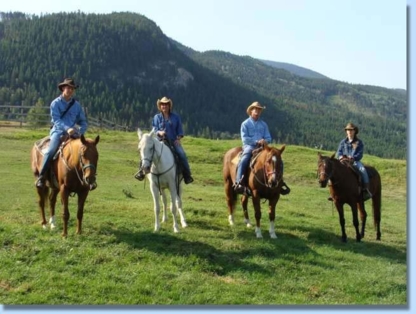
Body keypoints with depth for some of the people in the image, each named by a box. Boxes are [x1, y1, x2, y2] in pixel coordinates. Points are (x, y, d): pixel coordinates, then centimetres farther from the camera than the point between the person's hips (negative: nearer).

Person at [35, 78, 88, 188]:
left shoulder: (77, 105, 10)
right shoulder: (55, 103, 0)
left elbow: (83, 122, 13)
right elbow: (56, 120, -11)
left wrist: (80, 132, -9)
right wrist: (67, 129, -28)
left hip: (73, 132, 4)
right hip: (58, 131, -3)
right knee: (51, 151, -27)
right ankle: (41, 177, -19)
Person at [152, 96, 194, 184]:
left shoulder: (176, 117, 11)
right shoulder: (157, 117, 10)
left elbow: (180, 130, 11)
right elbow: (154, 129, 5)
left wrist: (178, 139, -5)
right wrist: (159, 132, -17)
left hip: (174, 141, 0)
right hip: (161, 140, 0)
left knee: (182, 154, -22)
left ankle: (187, 176, -12)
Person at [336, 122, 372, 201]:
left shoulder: (359, 142, 7)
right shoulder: (343, 142, 13)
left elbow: (360, 154, -2)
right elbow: (338, 152, 9)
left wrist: (352, 158, -20)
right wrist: (341, 157, -14)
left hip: (355, 161, -2)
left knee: (362, 170, -32)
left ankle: (366, 189, -29)